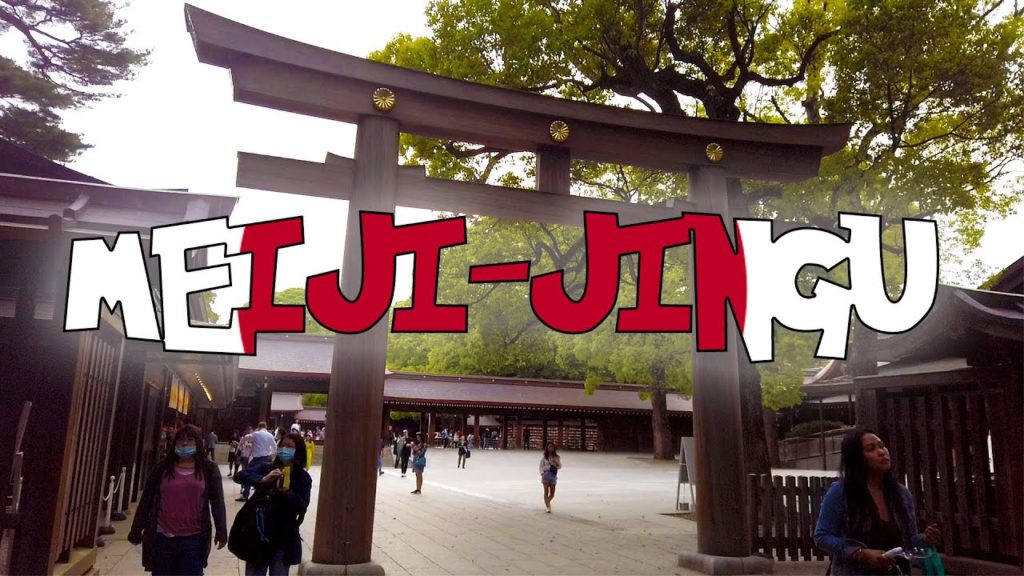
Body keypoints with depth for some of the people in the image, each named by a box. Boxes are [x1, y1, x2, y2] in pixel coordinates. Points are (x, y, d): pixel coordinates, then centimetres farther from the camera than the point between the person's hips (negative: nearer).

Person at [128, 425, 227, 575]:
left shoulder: (208, 469, 2)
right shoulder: (162, 468, 5)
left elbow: (217, 502, -1)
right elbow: (146, 501, 7)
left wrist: (221, 532, -7)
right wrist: (136, 531, 8)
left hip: (193, 540, -1)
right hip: (162, 539, 2)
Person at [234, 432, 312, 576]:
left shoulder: (303, 477, -3)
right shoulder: (266, 468, -1)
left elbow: (302, 507, -11)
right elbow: (239, 476, -13)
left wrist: (287, 492, -28)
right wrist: (263, 480, -28)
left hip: (284, 538, -1)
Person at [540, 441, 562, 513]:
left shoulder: (557, 457, 9)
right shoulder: (544, 457, 4)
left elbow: (560, 467, 7)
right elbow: (541, 466, 4)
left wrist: (556, 463, -13)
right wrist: (542, 473, -12)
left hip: (553, 475, 2)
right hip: (546, 474, -2)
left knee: (552, 494, 4)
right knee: (546, 492, -11)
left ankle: (547, 503, 31)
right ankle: (548, 507, -13)